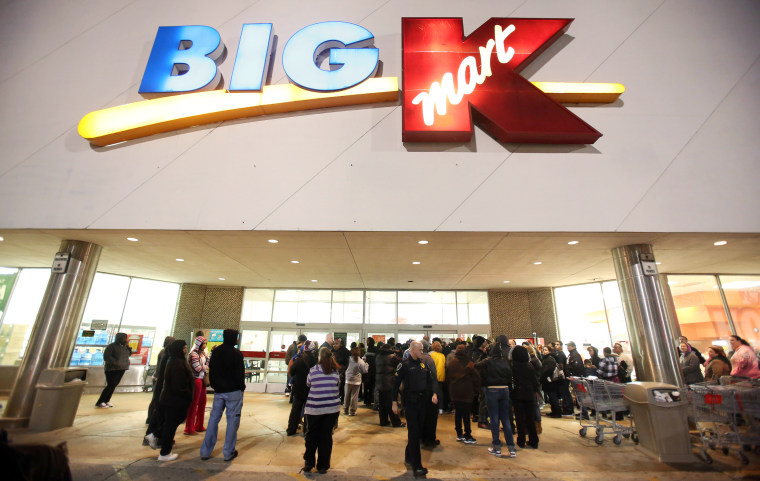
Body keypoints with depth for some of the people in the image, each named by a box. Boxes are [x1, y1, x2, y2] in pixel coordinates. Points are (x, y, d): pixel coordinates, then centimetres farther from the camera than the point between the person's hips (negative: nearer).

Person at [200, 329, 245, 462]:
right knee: (232, 420, 4)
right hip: (233, 391, -6)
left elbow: (211, 370, 10)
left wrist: (215, 386, 18)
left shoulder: (216, 351, 4)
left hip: (218, 391, 6)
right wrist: (242, 387, 2)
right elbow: (240, 373, -14)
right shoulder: (236, 354, -16)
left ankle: (205, 451, 19)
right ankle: (228, 452, 10)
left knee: (214, 418, 15)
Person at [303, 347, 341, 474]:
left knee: (311, 435, 16)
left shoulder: (313, 370, -8)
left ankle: (309, 463, 25)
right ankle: (322, 466, 20)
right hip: (332, 408, 1)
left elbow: (308, 384, 9)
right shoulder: (335, 371, -4)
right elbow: (338, 387, 9)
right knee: (326, 436, 11)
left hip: (314, 408, -1)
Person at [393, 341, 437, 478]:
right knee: (414, 433, -3)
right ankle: (417, 466, 4)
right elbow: (396, 383, -9)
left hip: (422, 402, 6)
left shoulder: (423, 364, 8)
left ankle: (409, 457, 35)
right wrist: (394, 402, -10)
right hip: (410, 402, -6)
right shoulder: (404, 364, -10)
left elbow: (430, 381, 14)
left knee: (418, 431, 15)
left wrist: (433, 393, -4)